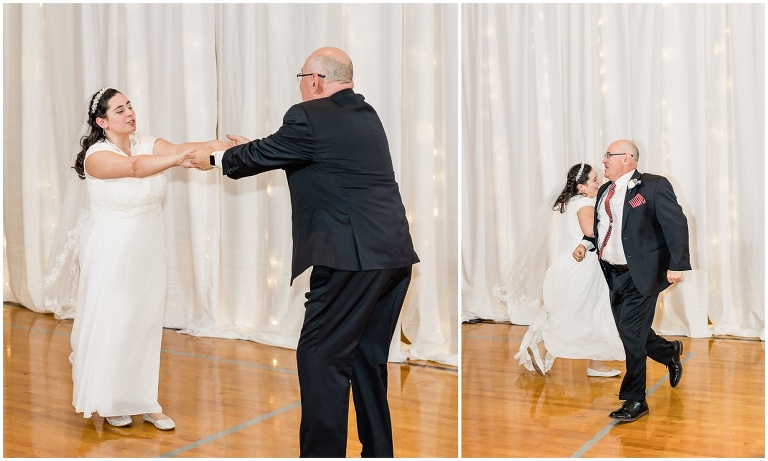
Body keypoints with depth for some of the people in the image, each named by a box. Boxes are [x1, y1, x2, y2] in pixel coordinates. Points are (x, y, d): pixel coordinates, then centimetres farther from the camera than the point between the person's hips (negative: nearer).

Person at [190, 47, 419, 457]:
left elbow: (260, 156, 7)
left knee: (320, 357, 0)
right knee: (368, 358, 17)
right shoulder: (367, 115, 18)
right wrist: (254, 149, 38)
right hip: (395, 254, 9)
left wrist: (214, 159, 25)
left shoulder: (310, 116, -7)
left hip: (352, 256, -9)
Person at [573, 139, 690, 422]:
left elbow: (676, 224, -13)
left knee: (632, 334, -6)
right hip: (614, 273, 8)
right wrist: (586, 244, 3)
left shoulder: (654, 186, -10)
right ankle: (670, 352, 44)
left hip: (641, 274, -7)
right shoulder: (605, 191, 12)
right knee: (629, 333, 15)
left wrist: (677, 265, -19)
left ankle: (635, 401, 7)